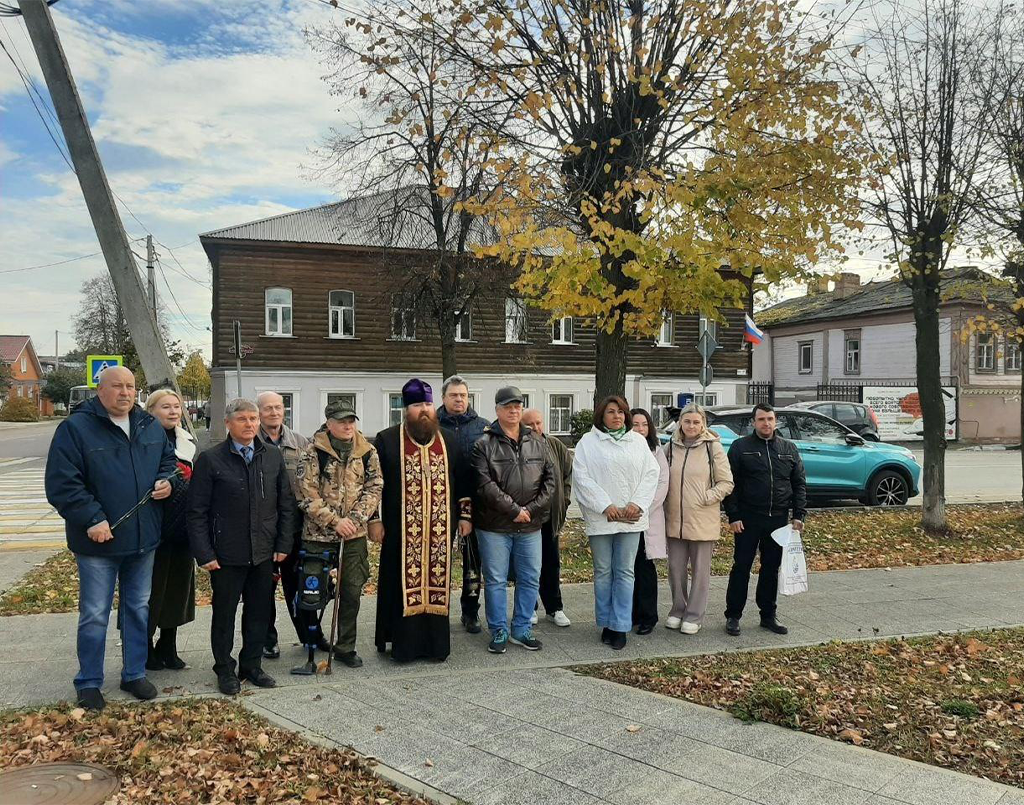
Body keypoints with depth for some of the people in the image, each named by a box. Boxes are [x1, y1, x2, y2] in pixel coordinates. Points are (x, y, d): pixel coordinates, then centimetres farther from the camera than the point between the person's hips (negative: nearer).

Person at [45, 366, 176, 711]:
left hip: (143, 539, 5)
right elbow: (61, 483, -14)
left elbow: (169, 459, 19)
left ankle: (134, 673, 30)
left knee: (139, 609, 15)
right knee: (94, 615, 5)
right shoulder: (75, 428, -10)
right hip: (99, 541, -5)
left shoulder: (150, 426, 6)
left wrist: (167, 481, -3)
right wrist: (92, 519, -21)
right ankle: (89, 683, 22)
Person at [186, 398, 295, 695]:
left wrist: (284, 544, 2)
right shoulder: (210, 459, -6)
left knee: (259, 612, 13)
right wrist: (204, 554, -10)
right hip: (226, 555, -3)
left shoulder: (273, 456, 4)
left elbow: (286, 504, 7)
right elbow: (197, 512, -6)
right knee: (224, 613, 11)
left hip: (264, 553, 3)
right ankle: (225, 670, 27)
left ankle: (252, 665, 30)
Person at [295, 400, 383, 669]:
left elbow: (375, 486, 2)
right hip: (318, 534, -2)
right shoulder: (313, 452, -7)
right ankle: (312, 638, 31)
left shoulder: (367, 451, 3)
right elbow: (307, 494, -10)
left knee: (352, 591, 6)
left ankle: (346, 647, 19)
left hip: (354, 535, 3)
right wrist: (335, 521, -15)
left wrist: (355, 519, -9)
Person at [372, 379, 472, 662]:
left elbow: (462, 482, 15)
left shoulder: (449, 441, 10)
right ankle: (404, 643, 13)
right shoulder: (387, 440, 0)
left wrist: (465, 515, 11)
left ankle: (436, 643, 19)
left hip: (440, 532, 3)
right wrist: (373, 519, -5)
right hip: (402, 532, -3)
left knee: (438, 583, 8)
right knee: (404, 586, 1)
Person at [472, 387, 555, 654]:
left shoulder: (538, 443, 8)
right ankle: (499, 632, 19)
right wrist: (513, 510, -15)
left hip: (530, 526, 4)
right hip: (494, 526, -4)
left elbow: (549, 480, 6)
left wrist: (532, 509, -6)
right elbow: (485, 485, -14)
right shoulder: (484, 444, -6)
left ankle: (522, 630, 25)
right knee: (496, 581, 5)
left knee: (530, 580, 11)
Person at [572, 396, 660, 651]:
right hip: (600, 516, -1)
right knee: (603, 571, 7)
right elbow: (582, 477, -7)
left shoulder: (638, 441, 9)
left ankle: (620, 626, 10)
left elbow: (651, 473, 5)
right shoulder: (588, 442, 1)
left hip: (631, 517, 2)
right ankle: (606, 624, 18)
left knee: (625, 572, 3)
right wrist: (605, 506, -13)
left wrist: (637, 503, -8)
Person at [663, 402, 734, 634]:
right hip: (675, 519, 3)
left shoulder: (713, 447, -5)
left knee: (700, 569, 7)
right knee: (676, 567, 11)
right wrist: (666, 505, 3)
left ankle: (694, 615, 18)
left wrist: (706, 498, -14)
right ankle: (678, 610, 27)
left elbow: (726, 483, -3)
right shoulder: (671, 447, 5)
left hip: (703, 520, -3)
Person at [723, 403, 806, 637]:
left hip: (778, 519, 3)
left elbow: (799, 484, 10)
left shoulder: (789, 448, 9)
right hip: (748, 518, -3)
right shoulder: (740, 447, -1)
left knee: (771, 568, 11)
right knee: (741, 567, 2)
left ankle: (768, 615, 22)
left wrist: (798, 515, 2)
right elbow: (730, 484, -4)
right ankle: (733, 615, 10)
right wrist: (733, 516, -10)